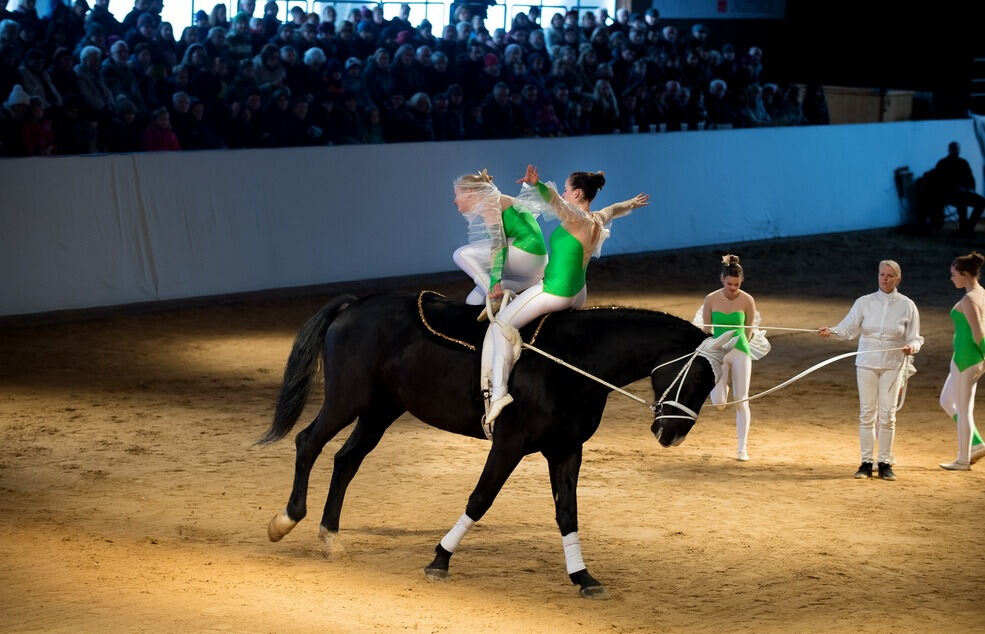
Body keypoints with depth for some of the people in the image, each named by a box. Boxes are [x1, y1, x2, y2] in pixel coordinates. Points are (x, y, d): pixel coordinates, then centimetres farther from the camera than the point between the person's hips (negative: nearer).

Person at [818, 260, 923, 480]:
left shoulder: (907, 305, 2)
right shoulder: (865, 302, 3)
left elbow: (915, 338, 4)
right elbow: (848, 328, -4)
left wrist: (911, 346, -18)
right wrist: (830, 332, -23)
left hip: (893, 366, -1)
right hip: (867, 363, 1)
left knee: (887, 415, -3)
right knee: (867, 414, 1)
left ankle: (885, 463, 6)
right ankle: (866, 462, 7)